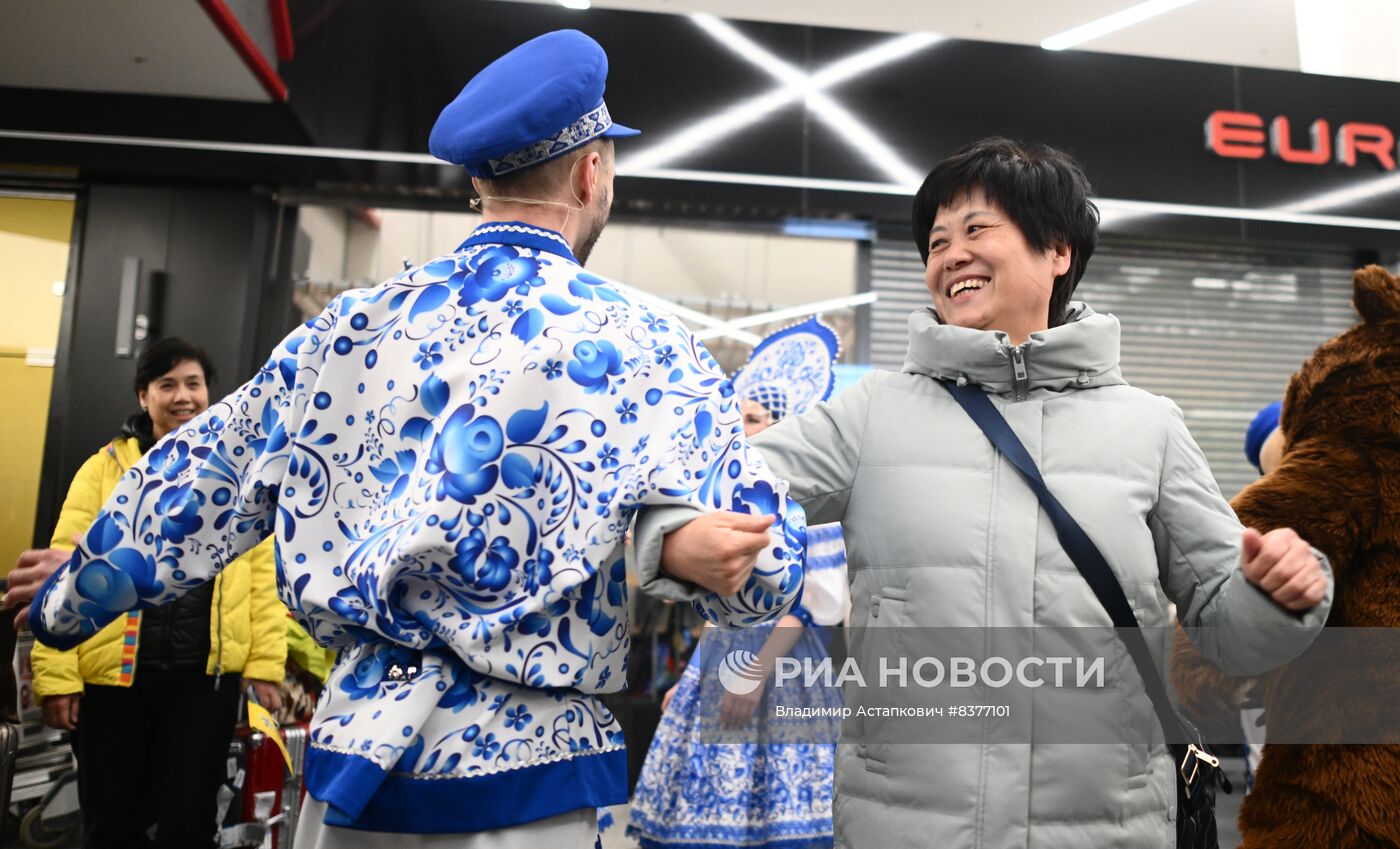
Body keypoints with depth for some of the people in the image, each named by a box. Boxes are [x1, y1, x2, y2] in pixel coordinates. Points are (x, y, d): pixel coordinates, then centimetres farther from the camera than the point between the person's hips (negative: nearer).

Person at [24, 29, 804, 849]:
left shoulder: (350, 326, 2)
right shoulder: (635, 342, -10)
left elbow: (194, 484, 13)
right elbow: (762, 570, -10)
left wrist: (69, 598, 29)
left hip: (354, 740, 5)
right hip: (519, 765, -4)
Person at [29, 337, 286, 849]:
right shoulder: (104, 468, 1)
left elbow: (264, 569, 1)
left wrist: (265, 663, -4)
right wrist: (56, 674, -7)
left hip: (207, 674, 0)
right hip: (112, 673, 0)